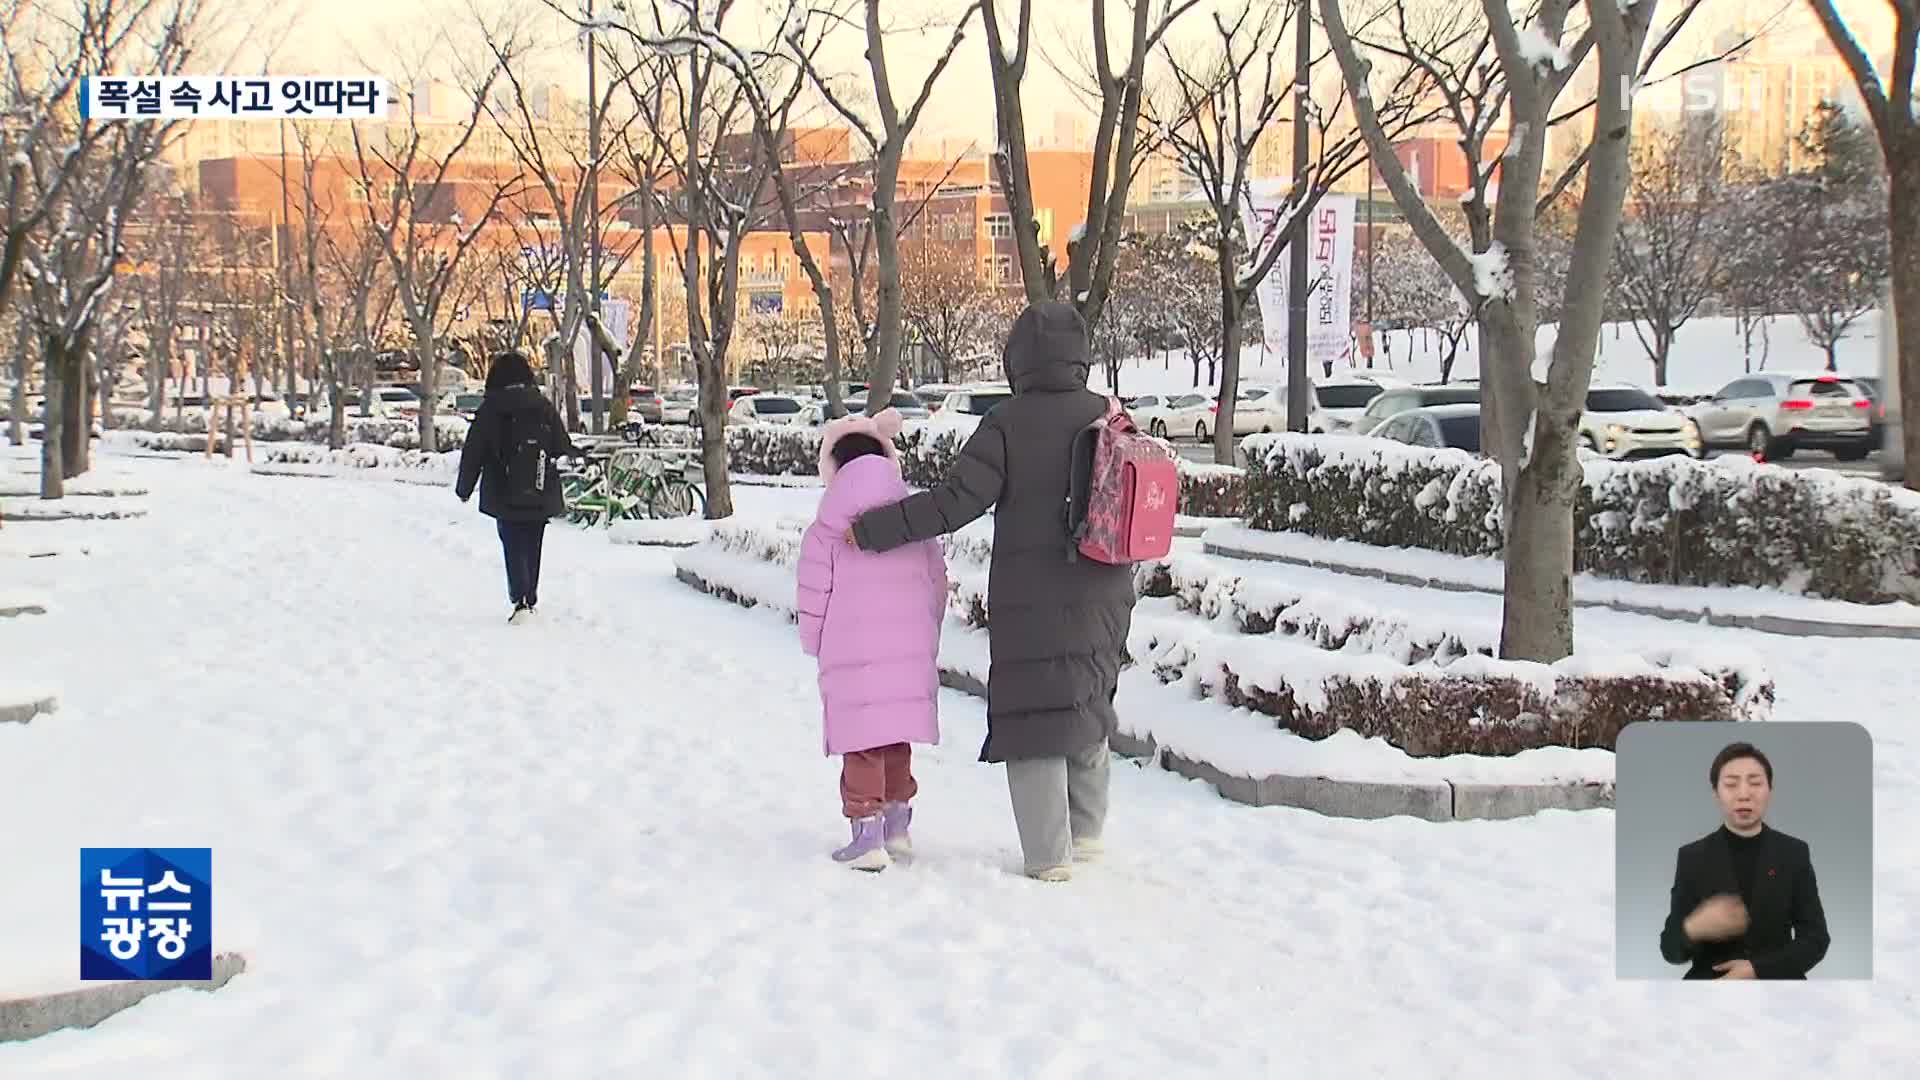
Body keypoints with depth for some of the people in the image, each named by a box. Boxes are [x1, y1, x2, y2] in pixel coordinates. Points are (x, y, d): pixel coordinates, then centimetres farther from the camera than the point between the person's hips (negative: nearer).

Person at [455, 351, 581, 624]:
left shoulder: (489, 409, -5)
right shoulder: (544, 406, 0)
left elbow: (473, 452, -1)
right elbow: (562, 447, 5)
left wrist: (464, 488, 10)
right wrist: (580, 455, 28)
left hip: (505, 495, -3)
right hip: (540, 495, 3)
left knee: (513, 547, -1)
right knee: (532, 547, 15)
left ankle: (521, 600, -18)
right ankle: (531, 599, 24)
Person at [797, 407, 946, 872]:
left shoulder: (823, 534, -4)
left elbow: (813, 600, -2)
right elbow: (938, 586, 12)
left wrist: (817, 646, 14)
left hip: (852, 657, -4)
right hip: (911, 654, 4)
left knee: (863, 747, 2)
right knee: (897, 745, 17)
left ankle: (866, 833, 0)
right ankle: (897, 824, 24)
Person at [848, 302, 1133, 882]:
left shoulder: (1009, 423, -12)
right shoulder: (1109, 417, 3)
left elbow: (956, 501, -17)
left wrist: (872, 530, -10)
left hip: (1031, 600, -5)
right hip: (1104, 597, 5)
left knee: (1033, 719, 2)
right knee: (1088, 706, 20)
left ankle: (1049, 854, 0)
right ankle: (1086, 832, 28)